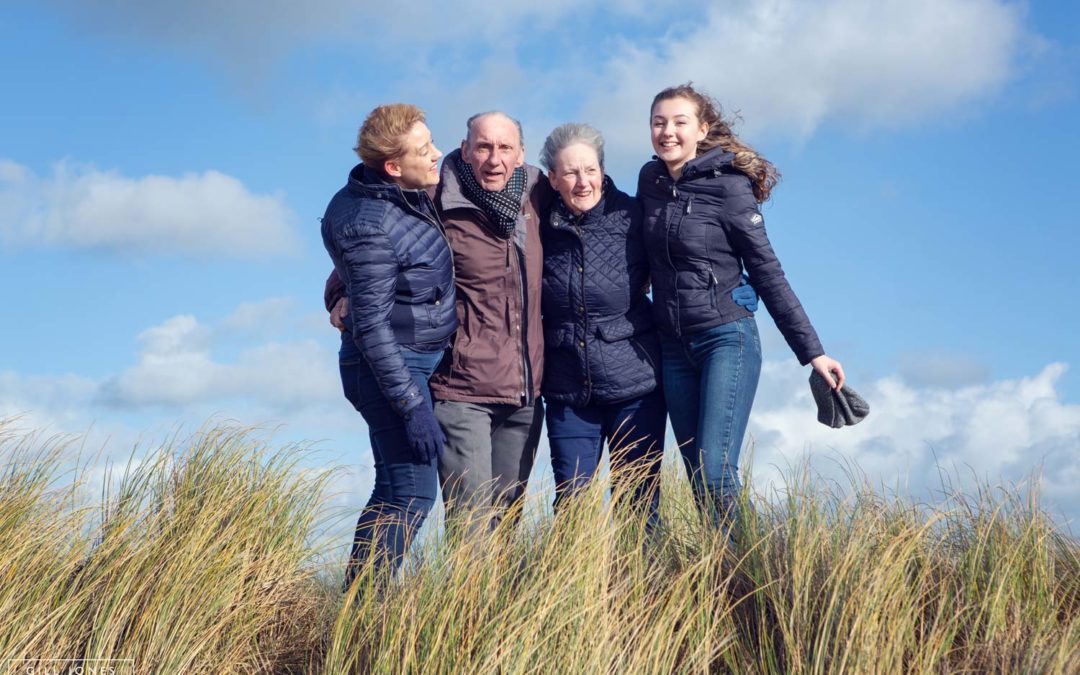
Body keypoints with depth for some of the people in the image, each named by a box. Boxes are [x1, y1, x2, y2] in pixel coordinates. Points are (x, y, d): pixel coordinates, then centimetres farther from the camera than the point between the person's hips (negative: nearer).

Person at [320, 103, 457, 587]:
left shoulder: (409, 194, 4)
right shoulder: (369, 227, -23)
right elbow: (371, 325, -24)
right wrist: (411, 405, -25)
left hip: (420, 360, 10)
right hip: (393, 366, -10)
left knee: (395, 490, 14)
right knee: (411, 492, -11)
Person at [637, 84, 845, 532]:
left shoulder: (728, 186, -10)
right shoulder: (650, 180, 5)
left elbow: (767, 272, -7)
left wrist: (811, 351, -9)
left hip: (727, 338, -6)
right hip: (673, 348, 6)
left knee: (715, 473, -15)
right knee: (697, 478, 6)